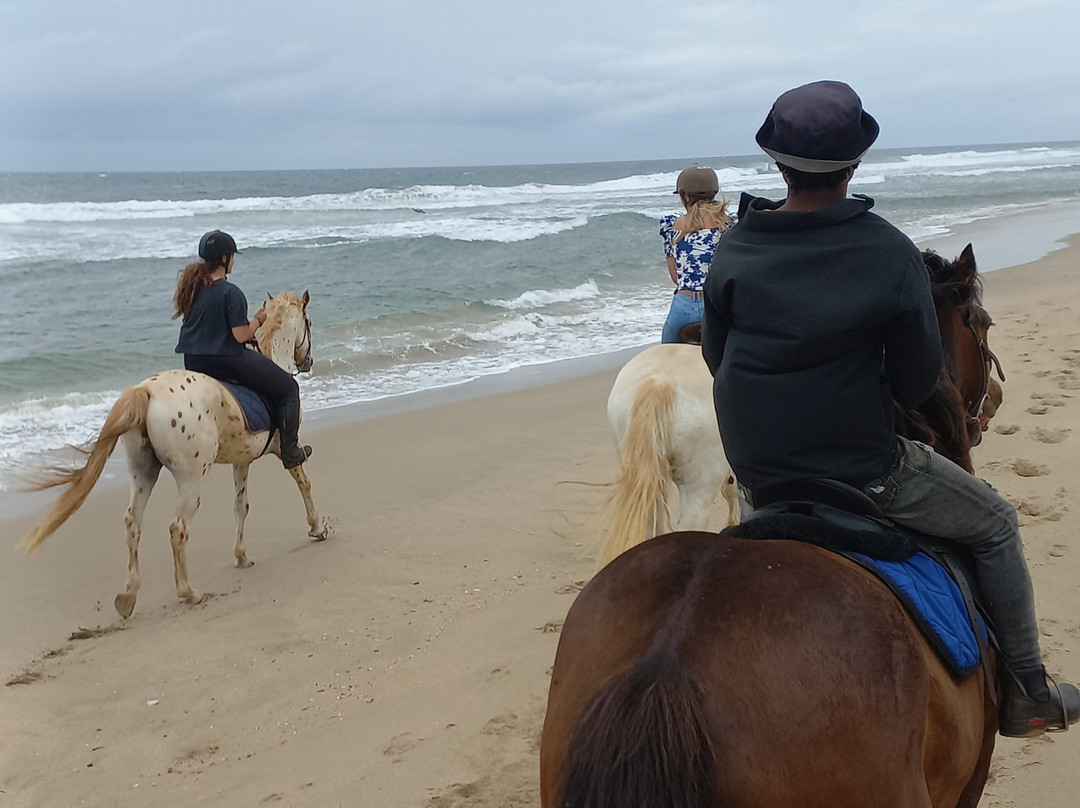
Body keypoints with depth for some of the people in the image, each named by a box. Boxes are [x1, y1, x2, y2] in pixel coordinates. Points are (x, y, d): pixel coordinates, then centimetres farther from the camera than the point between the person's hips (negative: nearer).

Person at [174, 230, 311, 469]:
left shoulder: (191, 285, 6)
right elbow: (241, 335, -20)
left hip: (192, 363, 8)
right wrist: (258, 320, -1)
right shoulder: (230, 293, -19)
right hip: (226, 360, -8)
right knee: (288, 388, 7)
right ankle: (290, 452, 9)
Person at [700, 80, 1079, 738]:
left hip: (755, 475, 4)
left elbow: (717, 360, 5)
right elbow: (918, 385, -9)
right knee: (995, 523, 18)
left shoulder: (734, 250, -6)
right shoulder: (891, 254, -16)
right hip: (866, 473, -4)